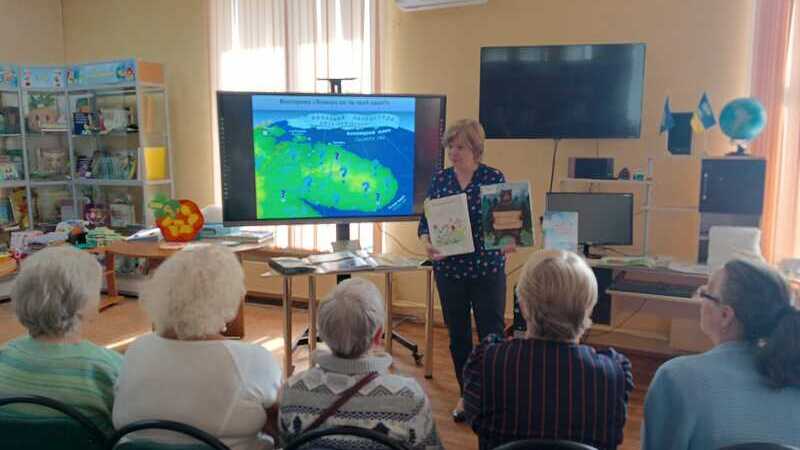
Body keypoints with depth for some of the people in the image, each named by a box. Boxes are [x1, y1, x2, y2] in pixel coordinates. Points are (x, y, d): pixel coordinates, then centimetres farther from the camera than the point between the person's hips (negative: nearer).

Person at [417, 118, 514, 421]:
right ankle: (466, 394, 30)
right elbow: (426, 221, 4)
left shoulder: (494, 178, -4)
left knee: (492, 334, 2)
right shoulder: (440, 179, 4)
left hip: (487, 269, -3)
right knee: (458, 334, 13)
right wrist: (427, 242, -17)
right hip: (449, 269, 3)